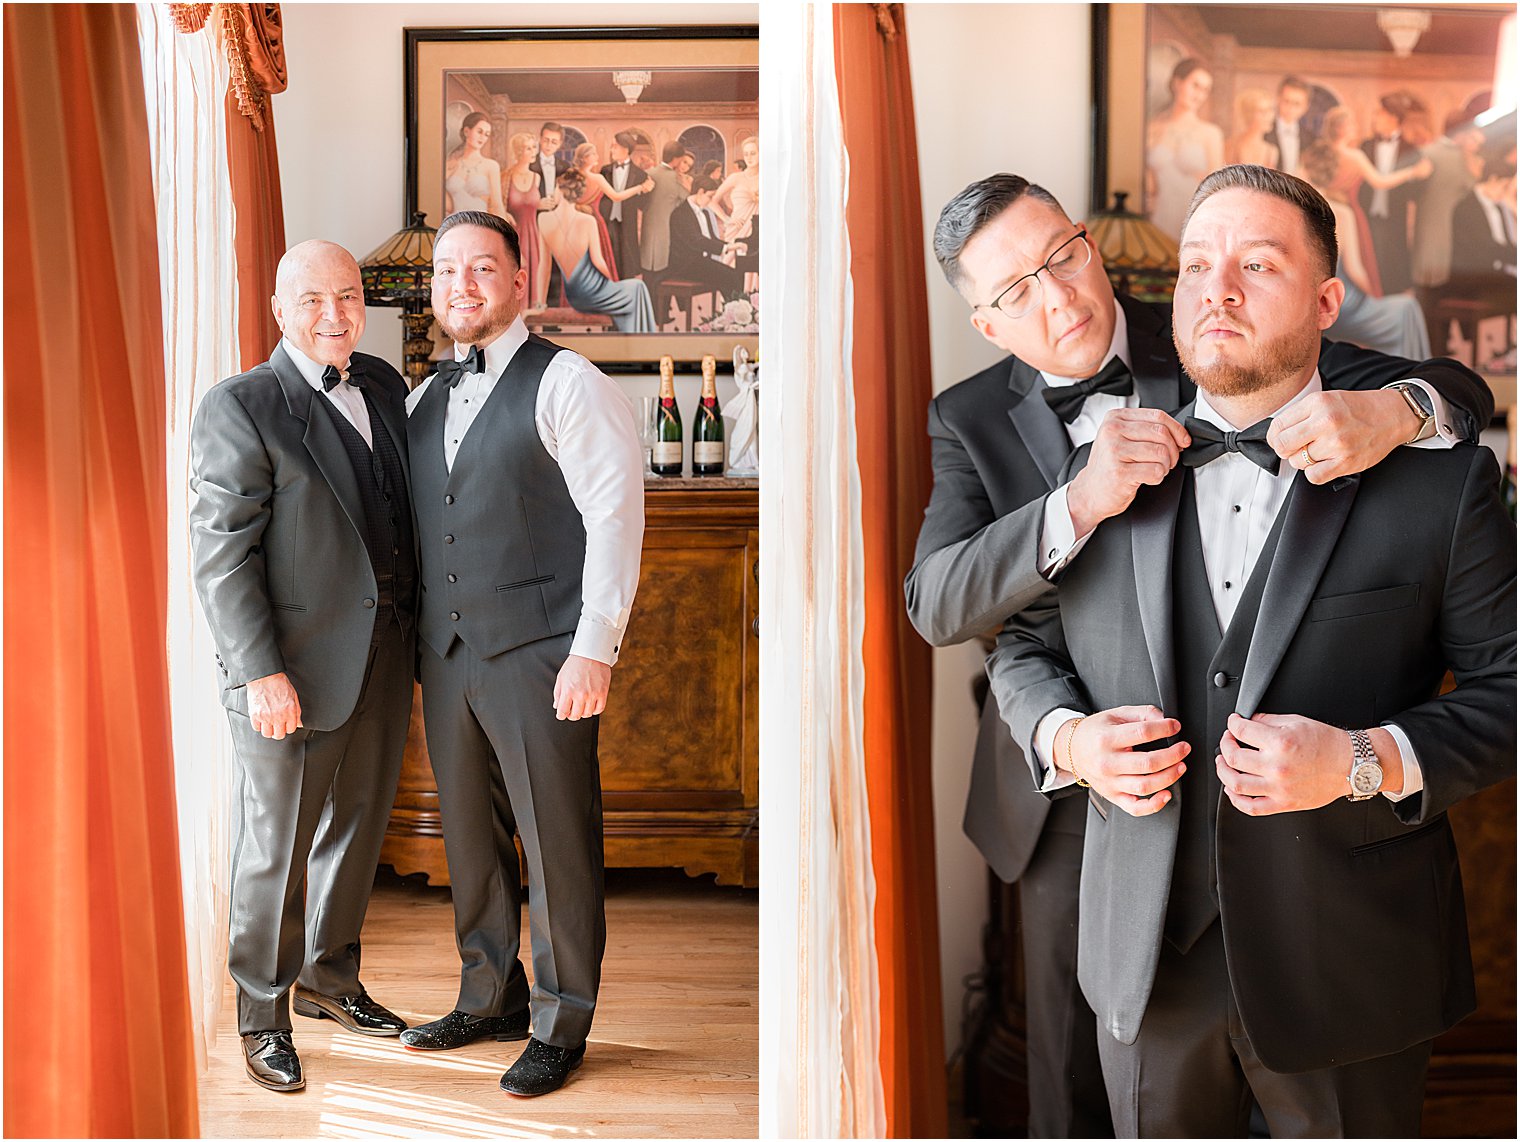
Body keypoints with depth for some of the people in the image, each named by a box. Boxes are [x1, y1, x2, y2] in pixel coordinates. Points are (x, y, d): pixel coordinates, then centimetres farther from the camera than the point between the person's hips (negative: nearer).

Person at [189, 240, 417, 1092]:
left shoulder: (385, 385, 9)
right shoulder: (239, 408, -11)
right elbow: (221, 555, -14)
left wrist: (416, 626, 10)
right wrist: (260, 671, -19)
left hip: (385, 658, 6)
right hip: (294, 671, -6)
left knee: (357, 828, 19)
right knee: (277, 847, 7)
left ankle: (331, 977, 40)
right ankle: (264, 1016, 27)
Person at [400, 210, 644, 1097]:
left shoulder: (567, 382, -4)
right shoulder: (424, 401, 16)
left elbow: (615, 516, -11)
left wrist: (596, 648, -17)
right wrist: (412, 636, 11)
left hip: (538, 651, -6)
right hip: (446, 655, 7)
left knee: (557, 842, 2)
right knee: (471, 835, 15)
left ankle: (561, 1026, 17)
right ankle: (492, 999, 32)